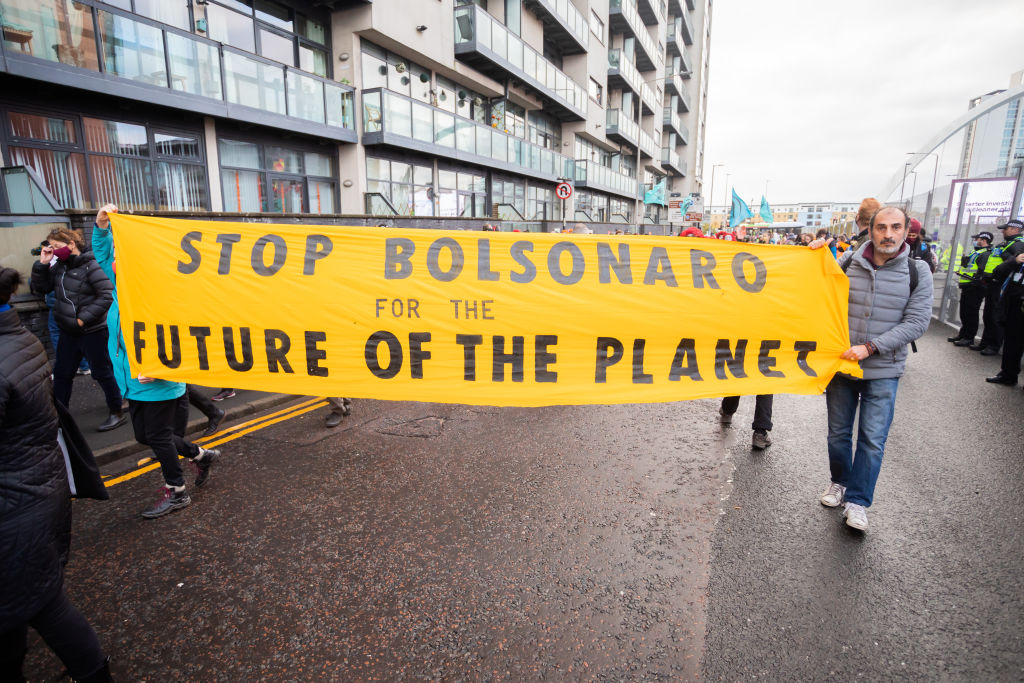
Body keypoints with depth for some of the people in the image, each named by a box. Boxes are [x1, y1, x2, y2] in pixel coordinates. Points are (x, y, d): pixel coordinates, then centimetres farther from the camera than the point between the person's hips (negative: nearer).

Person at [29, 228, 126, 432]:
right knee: (61, 373, 15)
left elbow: (106, 295, -19)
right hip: (68, 331, 8)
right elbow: (40, 287, 12)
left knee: (101, 373, 2)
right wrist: (42, 264, -1)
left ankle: (117, 413, 16)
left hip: (92, 332, -8)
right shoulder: (59, 266, 7)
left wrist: (84, 318, -18)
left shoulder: (90, 266, -15)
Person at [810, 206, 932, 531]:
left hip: (883, 371, -1)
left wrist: (870, 347, -19)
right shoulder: (846, 263, -1)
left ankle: (857, 501, 12)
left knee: (872, 439, 0)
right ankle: (839, 481, 35)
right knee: (838, 432, 13)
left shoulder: (918, 271, -4)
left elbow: (916, 321, -9)